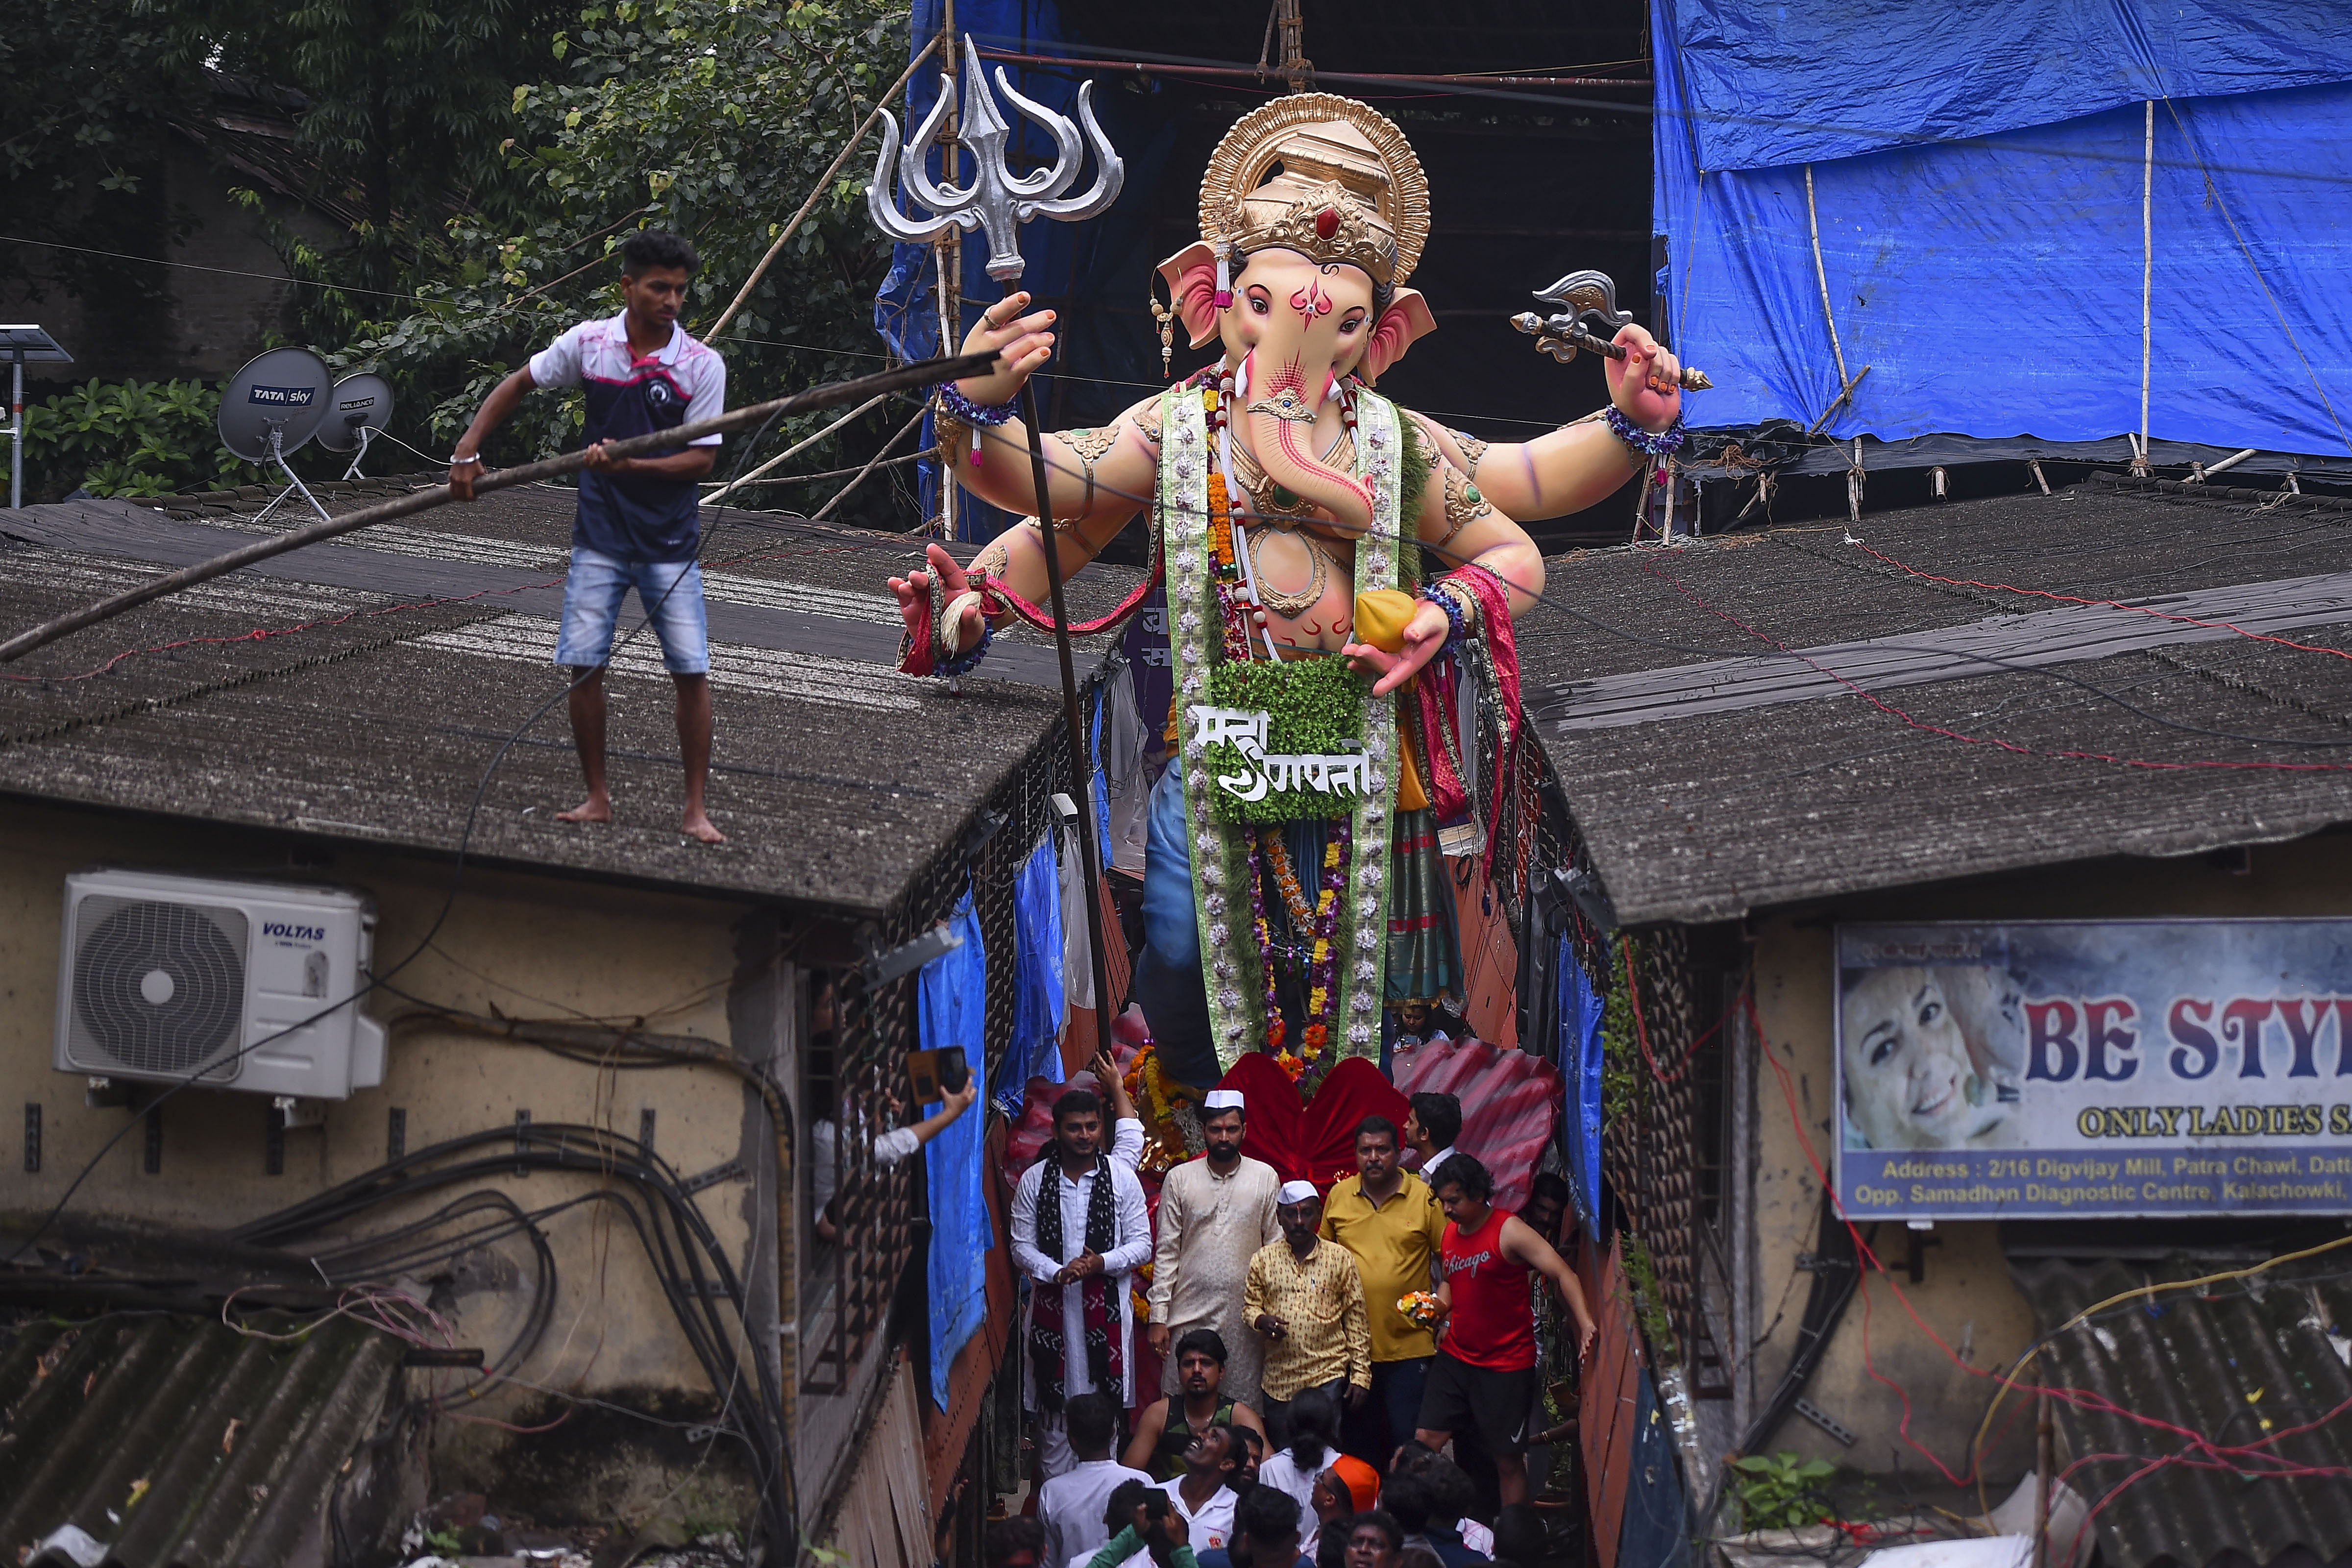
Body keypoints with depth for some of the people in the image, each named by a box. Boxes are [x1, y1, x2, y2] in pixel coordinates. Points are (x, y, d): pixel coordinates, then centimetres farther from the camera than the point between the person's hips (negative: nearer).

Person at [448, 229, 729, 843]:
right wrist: (468, 449, 5)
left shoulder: (702, 366, -8)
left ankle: (696, 809, 3)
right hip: (601, 533, 2)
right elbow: (520, 384, 12)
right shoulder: (588, 343, -2)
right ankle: (597, 798, 12)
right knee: (583, 663, -2)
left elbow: (702, 459, -10)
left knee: (691, 670, -6)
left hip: (669, 540, -2)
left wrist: (631, 466, -23)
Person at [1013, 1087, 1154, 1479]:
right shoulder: (1034, 1180, 2)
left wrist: (1101, 1263, -15)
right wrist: (1058, 1273, -16)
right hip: (1052, 1304, 0)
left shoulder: (1122, 1177, 2)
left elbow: (1142, 1244, 2)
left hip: (1107, 1303, 0)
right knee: (1054, 1406, 2)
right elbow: (1022, 1246, 3)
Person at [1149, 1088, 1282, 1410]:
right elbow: (1166, 1251, 5)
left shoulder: (1265, 1178, 4)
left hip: (1244, 1317, 0)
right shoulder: (1180, 1179, 4)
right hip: (1190, 1316, 0)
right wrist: (1159, 1317, 0)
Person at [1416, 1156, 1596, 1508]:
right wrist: (1437, 1306, 1)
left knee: (1508, 1460, 1)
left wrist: (1585, 1323, -35)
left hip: (1505, 1365, -6)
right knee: (1426, 1441, 0)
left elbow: (1561, 1273, -20)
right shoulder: (1450, 1232, 8)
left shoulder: (1509, 1231, -14)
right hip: (1455, 1357, 6)